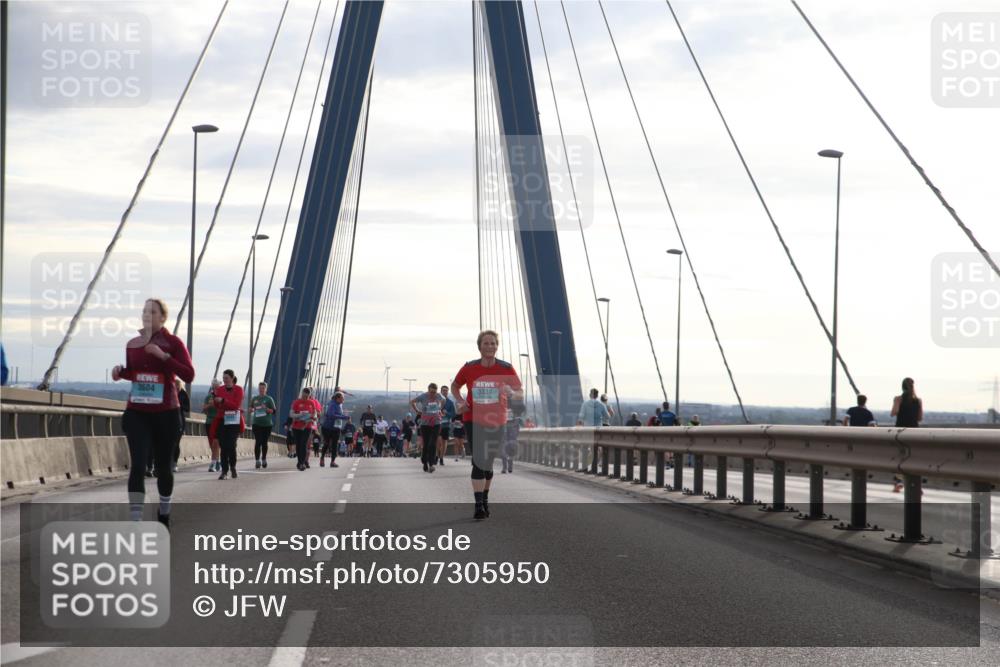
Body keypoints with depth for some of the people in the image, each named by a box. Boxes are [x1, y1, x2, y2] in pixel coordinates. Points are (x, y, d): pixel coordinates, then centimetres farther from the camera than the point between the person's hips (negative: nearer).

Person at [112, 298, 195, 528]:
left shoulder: (173, 343, -5)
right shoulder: (132, 344, 8)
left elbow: (189, 375, -14)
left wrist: (163, 355, -23)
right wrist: (120, 372, 0)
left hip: (165, 413, -2)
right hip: (137, 413, 2)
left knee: (163, 465, 10)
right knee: (137, 465, -12)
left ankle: (164, 515, 31)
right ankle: (135, 523, -17)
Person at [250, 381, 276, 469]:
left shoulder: (269, 399, 2)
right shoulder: (254, 399, 9)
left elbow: (273, 411, -1)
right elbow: (250, 409, 19)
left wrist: (266, 408, -18)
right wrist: (252, 410, -5)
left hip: (267, 424, -1)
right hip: (256, 423, 1)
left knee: (264, 442, 8)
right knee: (258, 442, -8)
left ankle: (264, 460, 21)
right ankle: (257, 460, -8)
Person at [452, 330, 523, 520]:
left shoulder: (506, 369, -7)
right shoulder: (469, 368, -5)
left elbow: (520, 395, -5)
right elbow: (455, 386, 13)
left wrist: (511, 393, -28)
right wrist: (459, 401, -6)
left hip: (496, 422, 1)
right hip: (473, 420, -1)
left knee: (488, 462, 14)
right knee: (478, 461, -14)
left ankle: (485, 498, 36)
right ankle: (479, 506, -15)